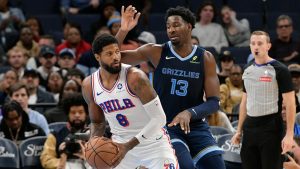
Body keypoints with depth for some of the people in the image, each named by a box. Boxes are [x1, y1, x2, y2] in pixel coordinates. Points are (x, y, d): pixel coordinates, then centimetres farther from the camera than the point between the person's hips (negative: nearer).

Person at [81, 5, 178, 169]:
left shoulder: (135, 77, -23)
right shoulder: (89, 85, -6)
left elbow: (158, 118, -23)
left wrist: (129, 146, -28)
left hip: (153, 142, -4)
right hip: (121, 144, 4)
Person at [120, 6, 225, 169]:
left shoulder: (205, 58, -1)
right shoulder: (157, 52, -4)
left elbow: (213, 102, -5)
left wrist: (189, 113, -24)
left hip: (195, 125, 3)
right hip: (164, 125, -3)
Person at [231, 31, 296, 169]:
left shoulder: (279, 70, -7)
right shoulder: (248, 70, 13)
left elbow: (290, 104, -9)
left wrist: (289, 135, -17)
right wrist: (239, 131, 16)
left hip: (271, 128, -6)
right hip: (250, 127, 6)